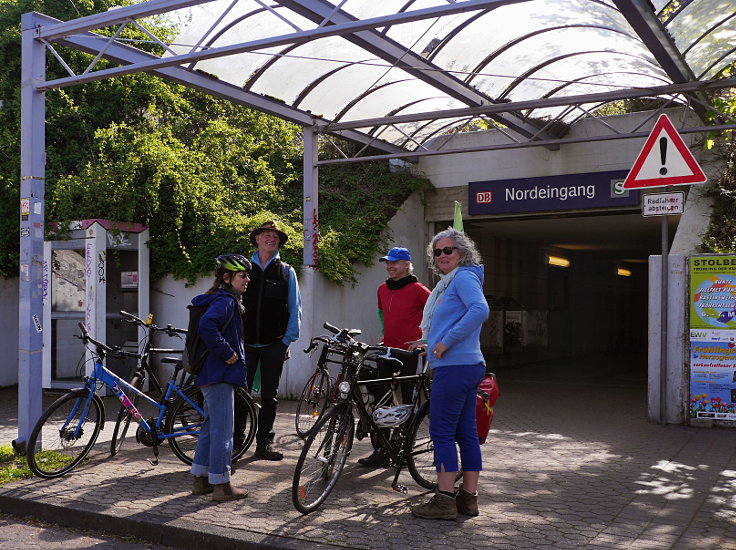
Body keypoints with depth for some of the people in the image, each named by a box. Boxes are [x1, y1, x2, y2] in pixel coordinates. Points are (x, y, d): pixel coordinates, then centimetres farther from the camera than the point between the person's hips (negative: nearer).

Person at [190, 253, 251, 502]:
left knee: (211, 426, 17)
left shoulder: (224, 300, 16)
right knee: (222, 430, -4)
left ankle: (201, 480, 25)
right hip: (220, 374, -11)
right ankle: (221, 485, 4)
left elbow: (206, 326, 25)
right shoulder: (225, 301, -16)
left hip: (211, 373, 11)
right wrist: (227, 352, -23)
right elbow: (206, 326, -33)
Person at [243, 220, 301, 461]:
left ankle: (264, 443, 15)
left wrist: (288, 339, -2)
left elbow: (295, 308, 7)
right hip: (246, 343, 0)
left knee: (269, 396, 6)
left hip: (274, 345, 0)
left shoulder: (286, 271, 9)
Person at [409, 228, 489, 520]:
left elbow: (480, 310, -27)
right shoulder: (447, 283, 21)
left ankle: (444, 500, -1)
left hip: (455, 367, -10)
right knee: (466, 433, 11)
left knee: (442, 432, -6)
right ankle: (468, 497, 17)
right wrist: (430, 342, 22)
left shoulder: (464, 277, -10)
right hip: (466, 366, 10)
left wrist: (446, 342, -24)